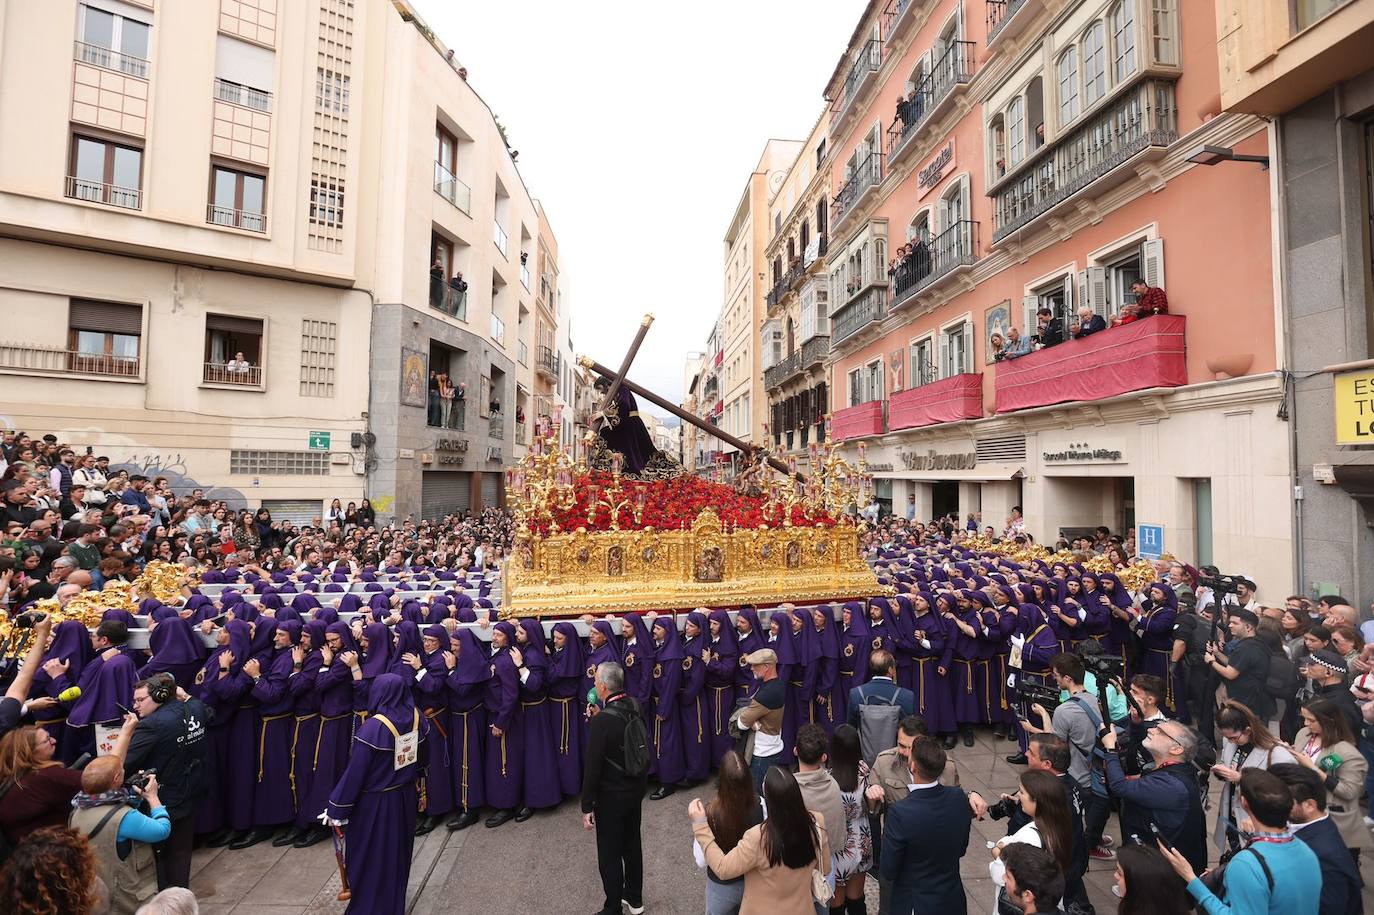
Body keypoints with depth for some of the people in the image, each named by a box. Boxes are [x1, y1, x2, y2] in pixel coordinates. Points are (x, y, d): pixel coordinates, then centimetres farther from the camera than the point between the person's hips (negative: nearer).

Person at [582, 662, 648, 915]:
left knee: (609, 853, 13)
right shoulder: (635, 706, -9)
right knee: (632, 843, 24)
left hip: (611, 796, -7)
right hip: (636, 789, 7)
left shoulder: (602, 721, -29)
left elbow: (592, 767, -22)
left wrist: (587, 806, -11)